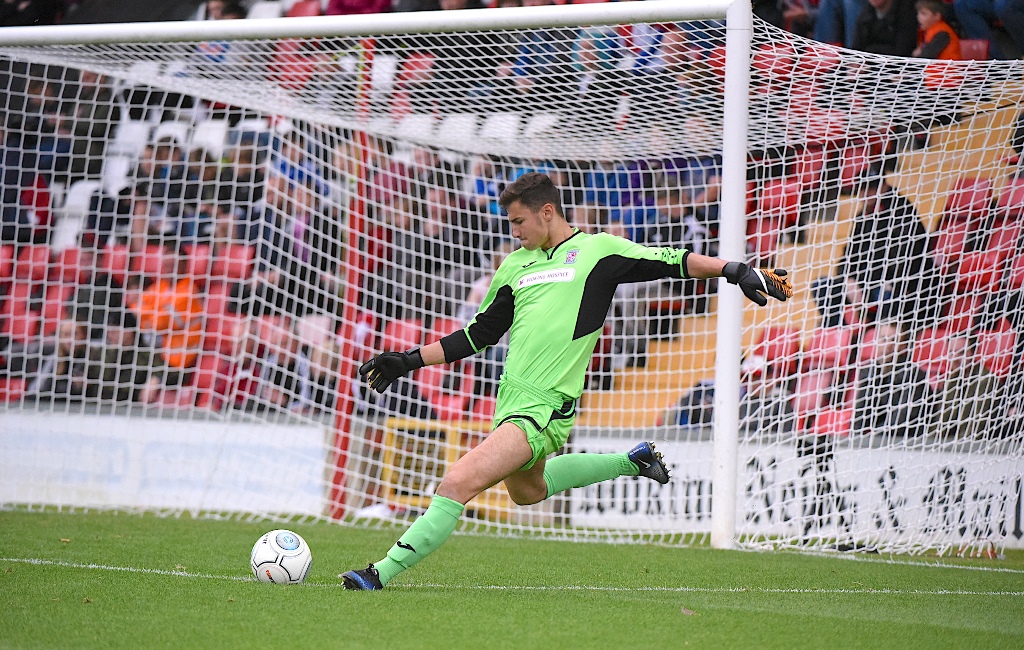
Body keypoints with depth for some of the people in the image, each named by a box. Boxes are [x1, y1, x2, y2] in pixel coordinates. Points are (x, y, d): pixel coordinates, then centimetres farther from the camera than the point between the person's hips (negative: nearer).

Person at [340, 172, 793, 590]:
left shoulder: (597, 249, 0)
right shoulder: (514, 267, 16)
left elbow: (673, 262, 1)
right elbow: (480, 334, 24)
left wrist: (737, 271, -10)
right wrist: (409, 361, 21)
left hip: (545, 407, -8)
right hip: (511, 396, 8)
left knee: (457, 484, -20)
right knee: (526, 490, 28)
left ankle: (383, 573, -19)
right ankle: (632, 461, 42)